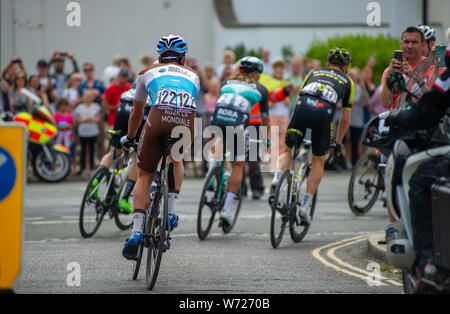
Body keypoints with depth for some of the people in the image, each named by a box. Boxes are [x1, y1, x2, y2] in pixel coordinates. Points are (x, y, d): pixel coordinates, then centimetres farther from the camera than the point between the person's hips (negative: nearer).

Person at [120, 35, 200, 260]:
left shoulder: (148, 72, 32)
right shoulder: (193, 76, 35)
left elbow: (137, 113, 44)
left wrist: (129, 138, 60)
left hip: (159, 117, -1)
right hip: (187, 122, 1)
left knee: (144, 177, 14)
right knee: (176, 159, 34)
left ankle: (137, 231, -2)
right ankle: (171, 211, 17)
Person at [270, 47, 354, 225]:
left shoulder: (314, 73, 34)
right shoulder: (347, 82, 29)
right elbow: (345, 118, 28)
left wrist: (294, 126, 43)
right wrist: (338, 143, 39)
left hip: (302, 107, 1)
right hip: (324, 112, -1)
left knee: (288, 151, 21)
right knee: (318, 161, 17)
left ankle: (277, 178, -10)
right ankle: (305, 207, 7)